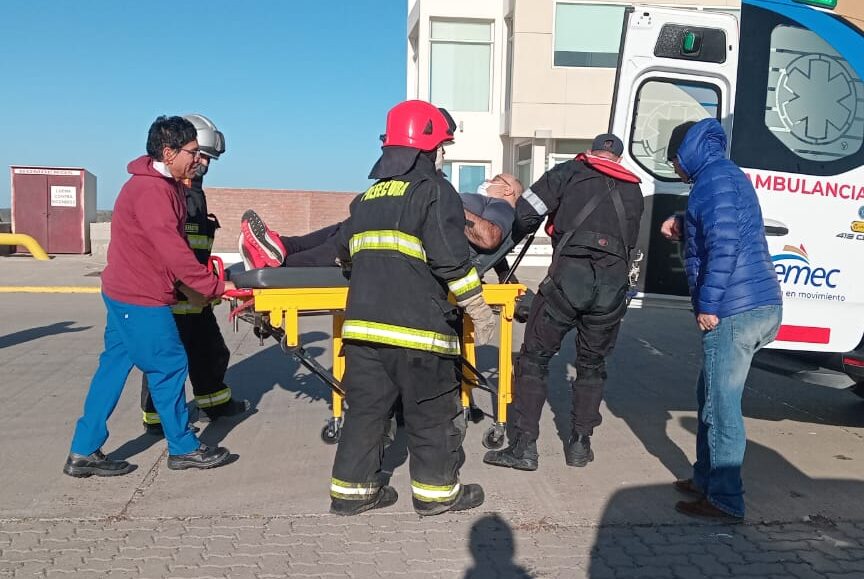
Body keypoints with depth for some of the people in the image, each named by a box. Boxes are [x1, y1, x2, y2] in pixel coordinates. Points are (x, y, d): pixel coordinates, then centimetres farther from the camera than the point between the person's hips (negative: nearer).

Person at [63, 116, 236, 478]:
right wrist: (215, 286, -19)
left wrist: (204, 284, 5)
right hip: (140, 299, -10)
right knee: (169, 366, 1)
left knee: (114, 366, 12)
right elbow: (174, 252, -25)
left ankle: (84, 453, 20)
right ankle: (183, 449, 16)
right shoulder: (151, 191, -20)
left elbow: (172, 247, 14)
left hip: (126, 294, 10)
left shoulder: (167, 186, 12)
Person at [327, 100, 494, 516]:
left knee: (366, 406, 14)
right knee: (432, 411, 9)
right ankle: (436, 491, 21)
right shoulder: (434, 190, -5)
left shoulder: (368, 195, 18)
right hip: (416, 325, -6)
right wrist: (479, 309, -5)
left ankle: (351, 489, 22)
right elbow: (451, 260, -14)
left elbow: (344, 250, 21)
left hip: (362, 323, 7)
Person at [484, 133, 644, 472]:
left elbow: (525, 214, 4)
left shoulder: (570, 172, 13)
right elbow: (629, 241, 23)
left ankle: (523, 446, 6)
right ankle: (580, 444, 22)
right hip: (614, 285, 4)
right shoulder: (633, 191, 24)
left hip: (570, 275, -3)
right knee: (592, 365, 20)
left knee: (534, 358, 7)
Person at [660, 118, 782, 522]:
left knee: (721, 405, -3)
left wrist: (708, 304, -18)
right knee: (711, 397, 18)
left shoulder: (716, 179, -10)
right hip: (759, 305, 10)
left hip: (734, 310, -10)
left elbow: (724, 244, -20)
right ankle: (706, 479, 29)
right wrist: (682, 223, 14)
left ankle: (724, 500, 6)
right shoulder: (727, 176, 21)